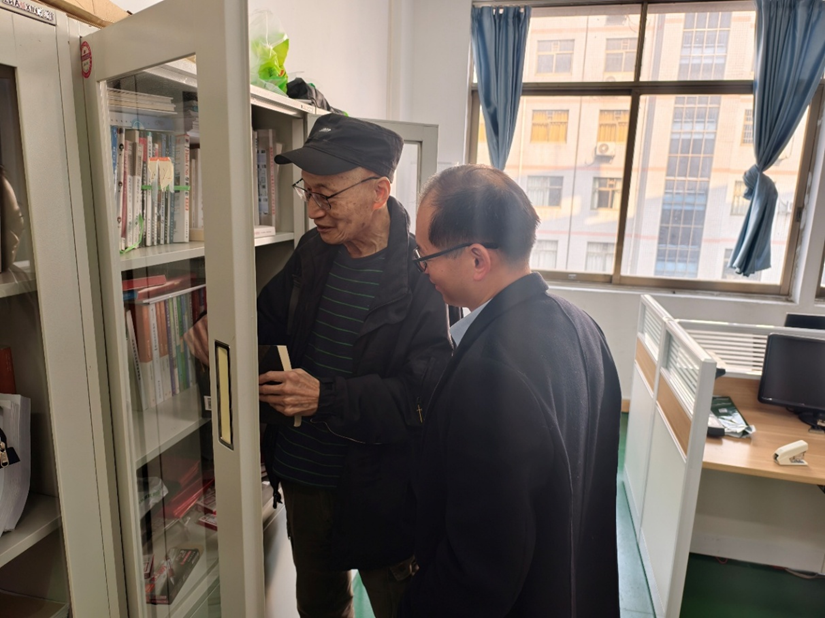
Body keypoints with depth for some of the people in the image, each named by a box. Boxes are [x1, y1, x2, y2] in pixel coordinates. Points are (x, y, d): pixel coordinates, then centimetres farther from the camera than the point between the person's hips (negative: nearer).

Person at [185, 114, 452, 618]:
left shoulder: (420, 275, -22)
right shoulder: (314, 252, -1)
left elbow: (426, 397, -25)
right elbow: (272, 317, 13)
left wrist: (325, 398, -30)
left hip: (379, 493, -6)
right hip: (303, 476, 6)